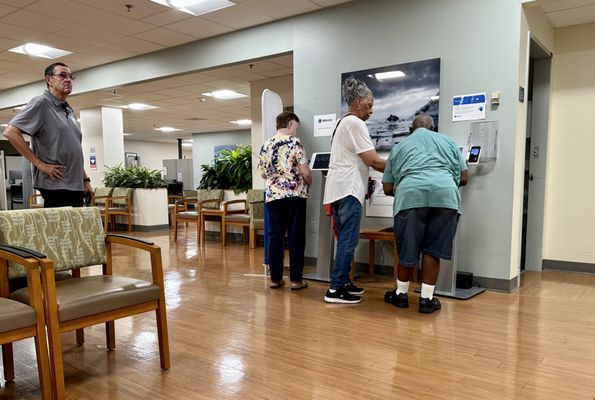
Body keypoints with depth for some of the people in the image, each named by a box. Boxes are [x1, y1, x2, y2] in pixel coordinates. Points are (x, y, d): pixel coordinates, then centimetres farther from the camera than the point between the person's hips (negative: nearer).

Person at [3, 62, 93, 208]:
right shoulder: (41, 103, -5)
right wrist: (40, 164, -16)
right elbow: (10, 132, -14)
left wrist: (85, 180, 17)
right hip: (56, 186, -8)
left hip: (76, 185, 8)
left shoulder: (69, 111, 19)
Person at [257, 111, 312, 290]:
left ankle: (275, 278, 12)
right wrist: (309, 183, 7)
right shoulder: (294, 142, -7)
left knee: (275, 237, 8)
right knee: (295, 237, 1)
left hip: (273, 195, 5)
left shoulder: (266, 145, 10)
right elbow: (305, 172, -12)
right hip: (294, 195, -5)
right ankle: (296, 279, 6)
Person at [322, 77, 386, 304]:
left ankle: (342, 282, 19)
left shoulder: (342, 123, 23)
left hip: (339, 189, 10)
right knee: (348, 241, -8)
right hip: (347, 190, -10)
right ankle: (335, 289, -6)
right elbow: (372, 160, -13)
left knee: (345, 240, 13)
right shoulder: (355, 123, -9)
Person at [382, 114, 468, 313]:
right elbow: (463, 178, 24)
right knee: (432, 250, 10)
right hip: (445, 194, 1)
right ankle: (427, 299, 15)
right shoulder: (448, 141, 27)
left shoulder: (399, 146, 26)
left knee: (407, 249, 12)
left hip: (410, 195, 0)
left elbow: (387, 189, 21)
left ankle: (401, 294, 27)